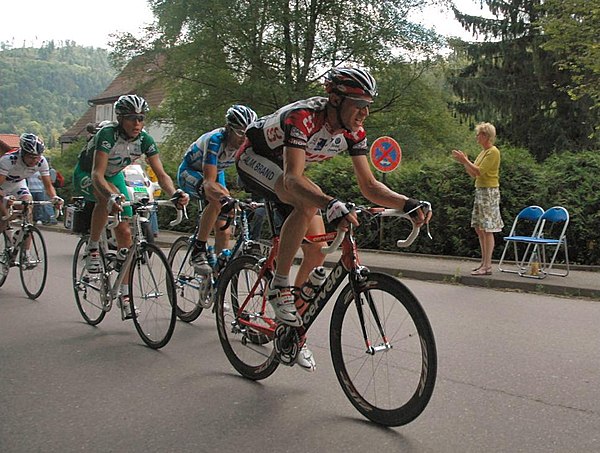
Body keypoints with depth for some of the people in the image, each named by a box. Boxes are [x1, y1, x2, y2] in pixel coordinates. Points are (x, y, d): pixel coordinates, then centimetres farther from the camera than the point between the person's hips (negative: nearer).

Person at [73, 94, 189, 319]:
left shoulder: (145, 140, -20)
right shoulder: (108, 134, -33)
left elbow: (161, 174, -24)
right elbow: (97, 174, -42)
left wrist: (175, 194, -45)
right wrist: (112, 196, -61)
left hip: (114, 175, 5)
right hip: (86, 175, -5)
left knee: (125, 233, -5)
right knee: (108, 196, -40)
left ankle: (124, 294, 3)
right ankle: (92, 249, -20)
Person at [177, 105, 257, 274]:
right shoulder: (215, 140, -37)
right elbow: (209, 183, -47)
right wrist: (227, 200, -66)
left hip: (216, 173, 6)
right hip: (189, 172, -6)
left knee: (223, 232, -5)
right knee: (219, 198, -37)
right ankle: (198, 251, -28)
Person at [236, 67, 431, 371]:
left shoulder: (354, 133, -16)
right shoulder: (302, 118, -37)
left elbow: (369, 186, -13)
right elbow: (293, 178, -49)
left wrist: (408, 204, -30)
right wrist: (332, 205, -65)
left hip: (284, 168, 7)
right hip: (254, 159, -7)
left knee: (317, 250, -6)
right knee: (308, 202, -37)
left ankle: (294, 330, 12)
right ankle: (278, 287, -22)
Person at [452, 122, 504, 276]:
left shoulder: (493, 152, -12)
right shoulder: (483, 152, 16)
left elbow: (479, 171, -19)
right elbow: (473, 174, 17)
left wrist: (465, 160, -14)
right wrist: (464, 162, 7)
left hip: (489, 192, -10)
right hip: (480, 191, 10)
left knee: (487, 230, -7)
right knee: (479, 228, 11)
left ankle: (487, 266, -4)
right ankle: (484, 263, 18)